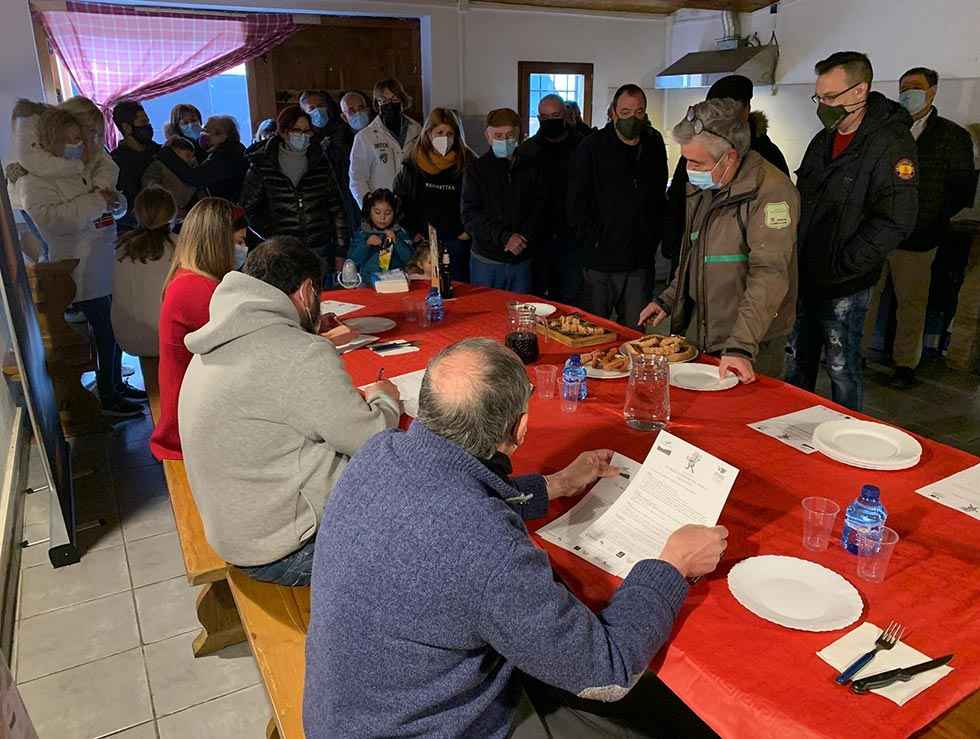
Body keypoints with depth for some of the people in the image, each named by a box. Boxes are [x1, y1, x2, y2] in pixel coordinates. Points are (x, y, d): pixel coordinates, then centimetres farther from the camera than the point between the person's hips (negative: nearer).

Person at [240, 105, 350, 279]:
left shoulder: (320, 163, 8)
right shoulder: (263, 165, 2)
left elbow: (336, 209, 8)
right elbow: (249, 208, 8)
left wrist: (340, 251, 3)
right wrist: (271, 237, -4)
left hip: (320, 251, 2)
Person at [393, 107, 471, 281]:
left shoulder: (466, 161, -1)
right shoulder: (413, 163, 4)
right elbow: (399, 200, 9)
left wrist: (469, 230, -3)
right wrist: (412, 231, 2)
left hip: (457, 240, -1)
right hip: (424, 240, 1)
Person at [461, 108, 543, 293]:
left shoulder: (530, 167, 7)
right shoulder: (476, 169, 0)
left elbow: (539, 207, 4)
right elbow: (470, 216, -8)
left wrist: (523, 236, -13)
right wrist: (505, 237, -17)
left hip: (522, 260, 2)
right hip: (486, 261, -2)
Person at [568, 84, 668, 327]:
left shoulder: (654, 146, 10)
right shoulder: (592, 147, -2)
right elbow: (576, 201, -4)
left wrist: (653, 240, 10)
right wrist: (593, 240, -9)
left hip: (641, 262, 4)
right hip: (600, 260, -3)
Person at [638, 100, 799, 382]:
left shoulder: (771, 190, -19)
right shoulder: (701, 187, 8)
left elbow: (769, 274, -26)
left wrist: (742, 346, -32)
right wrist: (668, 299, 12)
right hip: (698, 337, 7)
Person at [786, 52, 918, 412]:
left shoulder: (891, 145, -13)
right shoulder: (823, 140, 11)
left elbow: (894, 222, -19)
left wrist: (838, 267, -19)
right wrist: (794, 258, 8)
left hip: (844, 286, -7)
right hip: (806, 276, 7)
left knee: (842, 368, 4)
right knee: (798, 360, 16)